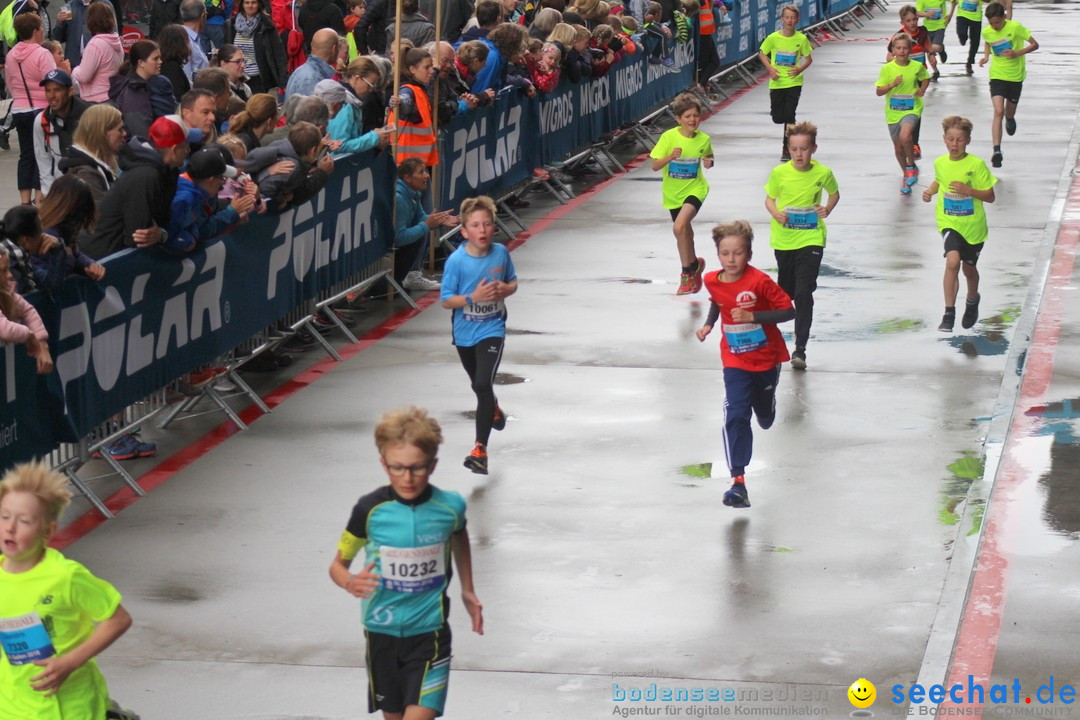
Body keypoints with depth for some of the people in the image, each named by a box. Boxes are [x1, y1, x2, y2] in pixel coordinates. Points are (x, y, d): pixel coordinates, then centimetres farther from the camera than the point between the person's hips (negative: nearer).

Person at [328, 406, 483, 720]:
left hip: (429, 633, -1)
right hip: (382, 631, 1)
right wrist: (351, 583, -25)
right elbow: (338, 564, -2)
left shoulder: (449, 506, -8)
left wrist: (467, 591, 20)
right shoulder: (370, 509, -12)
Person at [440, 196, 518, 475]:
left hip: (492, 329, -2)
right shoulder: (456, 261, -16)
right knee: (479, 385, 23)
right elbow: (446, 300, -14)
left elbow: (513, 282, 8)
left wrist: (506, 290, -15)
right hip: (465, 333, 2)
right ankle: (493, 409, 60)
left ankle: (480, 448, -16)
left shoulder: (501, 253, -9)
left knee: (483, 384, -19)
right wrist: (473, 297, -29)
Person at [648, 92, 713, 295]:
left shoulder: (704, 139, -9)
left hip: (695, 189, -2)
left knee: (679, 227, -23)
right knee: (685, 232, 17)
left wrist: (709, 162, -11)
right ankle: (694, 266, 42)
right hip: (673, 192, 2)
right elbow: (655, 166, -14)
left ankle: (688, 272, -9)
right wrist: (670, 157, -32)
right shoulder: (669, 137, -15)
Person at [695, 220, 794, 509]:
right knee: (735, 417, -17)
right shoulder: (712, 281, -8)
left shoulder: (759, 281, -23)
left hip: (766, 358, -1)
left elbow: (788, 311, -22)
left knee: (765, 416, 22)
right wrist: (709, 324, 0)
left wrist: (753, 316, -31)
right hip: (735, 361, 1)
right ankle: (738, 480, -23)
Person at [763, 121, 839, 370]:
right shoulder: (779, 173, -7)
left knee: (804, 293, -12)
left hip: (811, 239, -2)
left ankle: (800, 348, -10)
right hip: (783, 239, 2)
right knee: (785, 290, 19)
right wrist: (775, 213, -15)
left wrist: (827, 209, -7)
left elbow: (834, 194, 12)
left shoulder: (823, 173, -7)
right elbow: (769, 198, 6)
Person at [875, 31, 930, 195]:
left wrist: (922, 89, -3)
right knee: (898, 147, 12)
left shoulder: (917, 67, -5)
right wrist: (892, 85, -22)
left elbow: (925, 78, 17)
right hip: (893, 112, 2)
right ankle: (906, 175, 36)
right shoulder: (887, 69, -7)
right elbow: (878, 91, -6)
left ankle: (911, 166, -6)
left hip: (911, 109, -2)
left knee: (905, 136, -30)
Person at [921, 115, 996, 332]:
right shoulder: (940, 163, -2)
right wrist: (930, 191, 2)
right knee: (952, 261, -24)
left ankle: (972, 301, 50)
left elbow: (990, 196, -11)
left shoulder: (976, 164, -13)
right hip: (949, 222, 1)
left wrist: (968, 190, -26)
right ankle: (949, 314, -21)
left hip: (974, 225, -1)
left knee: (969, 268, 17)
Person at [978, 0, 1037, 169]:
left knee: (1009, 112, 16)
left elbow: (1034, 45, -9)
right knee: (998, 112, -17)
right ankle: (997, 151, -21)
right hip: (997, 76, 0)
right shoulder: (987, 32, -7)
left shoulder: (1015, 27, -17)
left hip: (1015, 76, 0)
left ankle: (1010, 119, 57)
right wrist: (986, 56, -2)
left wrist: (1017, 53, -24)